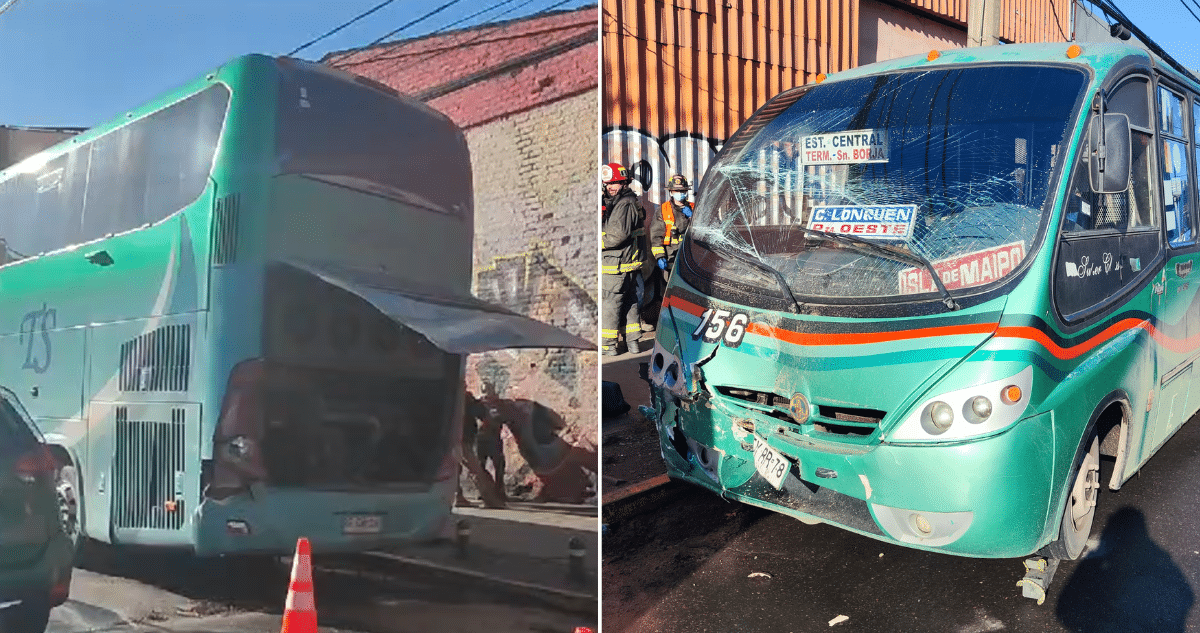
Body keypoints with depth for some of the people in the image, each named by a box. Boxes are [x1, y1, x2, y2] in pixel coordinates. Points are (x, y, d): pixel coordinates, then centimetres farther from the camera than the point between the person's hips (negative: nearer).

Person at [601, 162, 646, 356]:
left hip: (617, 265, -10)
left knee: (609, 302, -3)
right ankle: (633, 342, 21)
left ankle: (609, 344, 2)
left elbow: (619, 234, -23)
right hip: (631, 263, 10)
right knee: (629, 302, 14)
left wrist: (599, 243, -14)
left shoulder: (625, 205, -15)